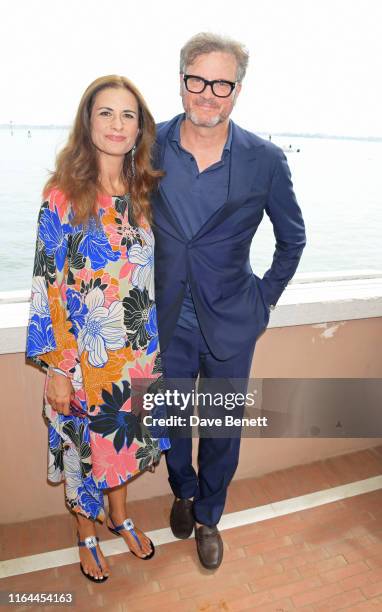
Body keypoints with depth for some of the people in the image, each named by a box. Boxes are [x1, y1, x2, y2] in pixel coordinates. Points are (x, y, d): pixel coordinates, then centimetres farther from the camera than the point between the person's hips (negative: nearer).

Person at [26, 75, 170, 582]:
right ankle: (87, 534, 44)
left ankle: (119, 515, 50)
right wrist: (56, 368, -13)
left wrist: (153, 349, 9)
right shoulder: (63, 197, -12)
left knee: (124, 436, 21)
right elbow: (46, 287, -12)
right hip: (83, 355, -4)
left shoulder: (145, 193, 2)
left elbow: (152, 274, 8)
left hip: (137, 350, 4)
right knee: (83, 444, 16)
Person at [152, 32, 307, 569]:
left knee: (222, 430, 15)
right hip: (166, 321, 1)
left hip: (231, 323, 0)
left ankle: (207, 516, 45)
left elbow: (293, 237, 5)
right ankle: (183, 491, 52)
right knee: (170, 422, 19)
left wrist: (267, 296, 2)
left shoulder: (266, 160, -9)